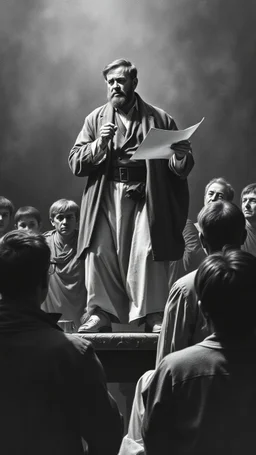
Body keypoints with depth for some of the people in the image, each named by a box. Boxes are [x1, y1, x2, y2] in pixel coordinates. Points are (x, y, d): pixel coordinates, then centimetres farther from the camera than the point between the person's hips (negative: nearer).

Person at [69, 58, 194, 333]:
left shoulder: (160, 120, 9)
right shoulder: (95, 120, 13)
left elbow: (184, 167, 9)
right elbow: (75, 164, 7)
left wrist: (179, 158, -14)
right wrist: (100, 143, -9)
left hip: (146, 199, -2)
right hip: (105, 199, 2)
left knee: (147, 252, -13)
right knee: (100, 253, -8)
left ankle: (153, 316, -7)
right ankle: (100, 314, 2)